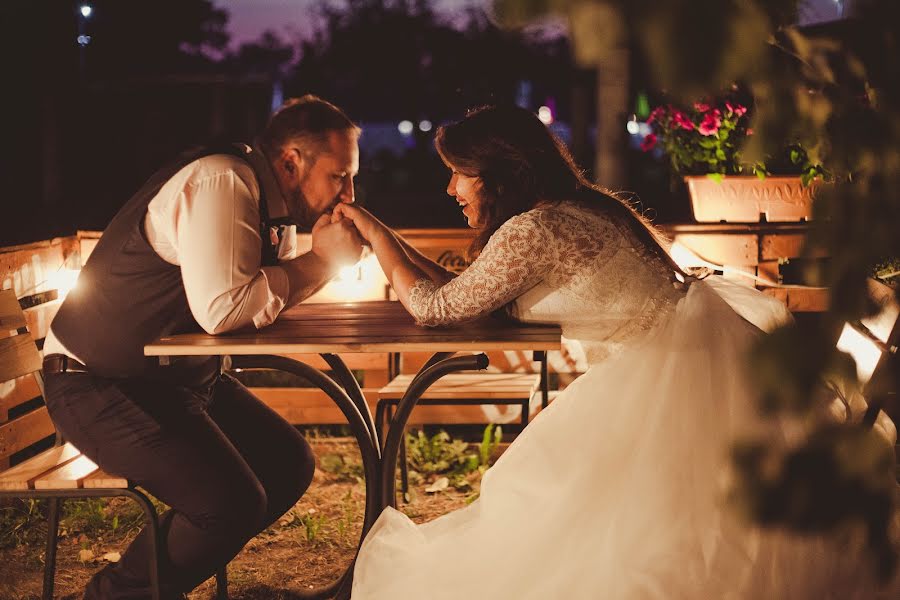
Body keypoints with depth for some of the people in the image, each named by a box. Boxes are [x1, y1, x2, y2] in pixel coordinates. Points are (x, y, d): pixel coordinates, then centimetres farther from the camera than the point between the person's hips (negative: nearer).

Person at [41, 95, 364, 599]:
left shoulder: (274, 204, 8)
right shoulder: (219, 184, -23)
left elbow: (271, 297, 9)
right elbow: (223, 308, -33)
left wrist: (328, 258, -7)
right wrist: (318, 262, -21)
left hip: (183, 375, 10)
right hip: (101, 384, -10)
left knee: (290, 465, 7)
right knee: (234, 502, -21)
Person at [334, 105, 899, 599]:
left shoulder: (530, 231, -16)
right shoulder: (573, 209, 14)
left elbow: (435, 307, -7)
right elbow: (470, 294, 20)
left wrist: (374, 232, 4)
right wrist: (389, 238, 20)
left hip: (671, 372, -10)